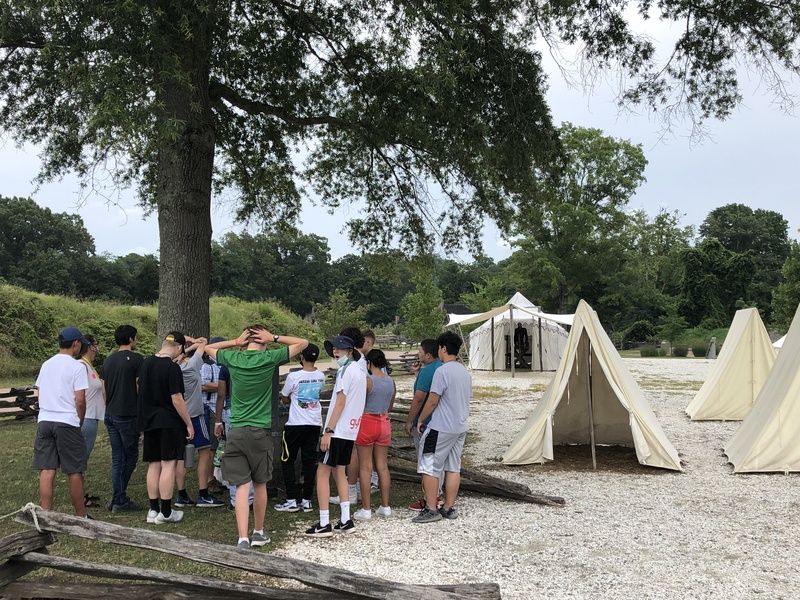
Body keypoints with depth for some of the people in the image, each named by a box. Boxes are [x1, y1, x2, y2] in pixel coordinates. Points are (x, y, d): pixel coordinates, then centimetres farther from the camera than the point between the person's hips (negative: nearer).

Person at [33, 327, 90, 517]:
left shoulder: (46, 364, 13)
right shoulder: (77, 367, -9)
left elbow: (40, 395, 17)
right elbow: (80, 400, -11)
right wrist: (80, 422, 3)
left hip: (44, 421, 6)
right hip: (67, 423, -6)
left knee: (46, 470, 6)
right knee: (74, 472, 3)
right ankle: (81, 516, 11)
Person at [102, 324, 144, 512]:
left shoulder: (108, 361, 13)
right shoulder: (136, 359, -10)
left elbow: (104, 390, 17)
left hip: (110, 416, 7)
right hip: (128, 416, -7)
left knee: (117, 458, 10)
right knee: (131, 456, 2)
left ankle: (119, 499, 12)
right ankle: (119, 500, 0)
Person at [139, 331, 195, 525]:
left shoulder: (146, 363, 6)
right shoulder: (172, 367, -16)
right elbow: (177, 399, -16)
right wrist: (189, 424, -10)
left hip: (149, 421, 7)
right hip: (169, 422, -7)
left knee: (154, 465, 12)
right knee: (168, 464, -2)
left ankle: (153, 510, 17)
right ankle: (165, 512, 2)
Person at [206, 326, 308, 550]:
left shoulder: (233, 358, 1)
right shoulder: (269, 358, -6)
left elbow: (209, 348, 22)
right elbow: (303, 343, 3)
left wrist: (236, 342, 12)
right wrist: (274, 338, 2)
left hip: (236, 431, 1)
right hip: (260, 431, -1)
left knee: (242, 487, 1)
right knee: (260, 484, 14)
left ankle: (243, 538, -7)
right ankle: (258, 533, 28)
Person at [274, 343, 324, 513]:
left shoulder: (294, 376, -14)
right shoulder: (321, 376, -1)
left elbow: (284, 398, 2)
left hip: (296, 424, -4)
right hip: (315, 423, 5)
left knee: (287, 461, 7)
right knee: (310, 461, 8)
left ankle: (292, 500, 4)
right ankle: (306, 500, 10)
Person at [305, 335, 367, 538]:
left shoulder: (346, 370, -13)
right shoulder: (360, 371, 14)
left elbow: (340, 402, -18)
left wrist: (328, 431, -18)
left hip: (337, 430, -9)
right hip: (351, 430, 9)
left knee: (322, 473, -2)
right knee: (339, 471, 16)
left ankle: (324, 524, -2)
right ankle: (346, 520, 15)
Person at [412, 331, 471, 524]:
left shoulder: (442, 371, -17)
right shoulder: (465, 372, 10)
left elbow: (432, 401, -15)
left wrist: (420, 420, -4)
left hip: (441, 428, -8)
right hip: (461, 427, 9)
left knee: (429, 468, -1)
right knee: (453, 468, 12)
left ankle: (430, 509, 0)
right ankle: (449, 508, 17)